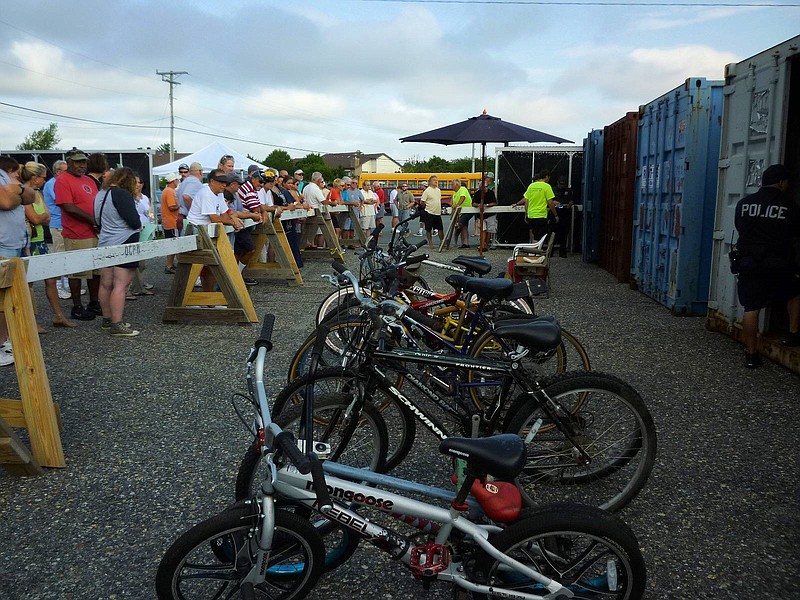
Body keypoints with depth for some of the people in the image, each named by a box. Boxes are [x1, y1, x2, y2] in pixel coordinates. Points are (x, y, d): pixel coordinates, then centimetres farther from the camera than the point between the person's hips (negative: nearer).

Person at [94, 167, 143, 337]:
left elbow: (98, 220, 21)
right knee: (121, 285, -9)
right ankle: (117, 325, -10)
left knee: (106, 284, 13)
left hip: (104, 244, 9)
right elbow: (134, 221, -17)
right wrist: (138, 225, 4)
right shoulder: (122, 194, -14)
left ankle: (107, 320, 23)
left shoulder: (100, 194, 13)